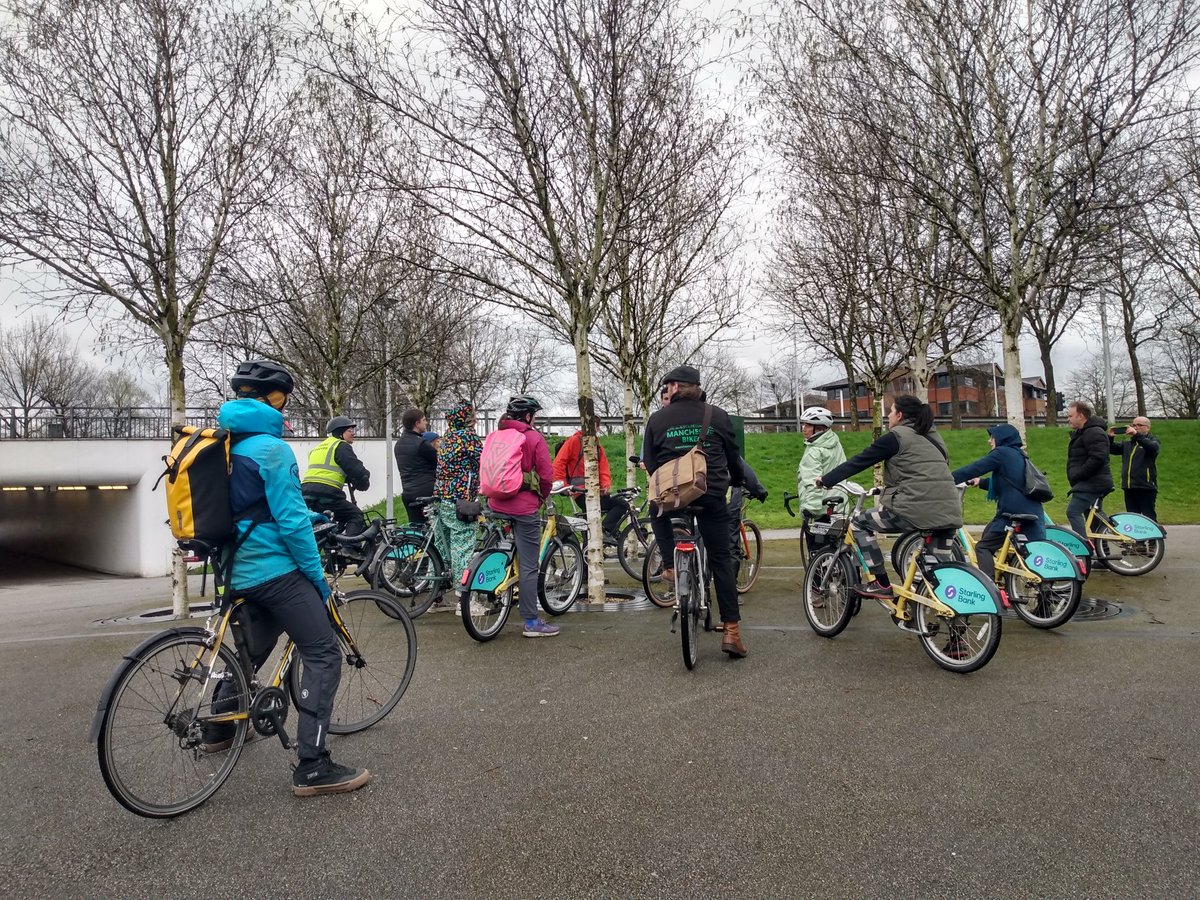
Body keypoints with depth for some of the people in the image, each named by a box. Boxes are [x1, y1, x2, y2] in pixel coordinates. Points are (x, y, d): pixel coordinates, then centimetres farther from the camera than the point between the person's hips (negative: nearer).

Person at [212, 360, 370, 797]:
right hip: (276, 568, -9)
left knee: (252, 650, 27)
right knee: (323, 655, -6)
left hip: (241, 571, 9)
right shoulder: (270, 447, -16)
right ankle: (312, 768, -7)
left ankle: (218, 729, 44)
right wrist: (318, 574, -10)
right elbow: (291, 519, -18)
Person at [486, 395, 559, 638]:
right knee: (529, 566, -1)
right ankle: (532, 623, 2)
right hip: (524, 506, -6)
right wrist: (542, 496, 7)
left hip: (497, 505, 6)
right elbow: (546, 475, -10)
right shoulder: (534, 437, -8)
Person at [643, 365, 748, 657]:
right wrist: (738, 481, 32)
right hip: (712, 498, 0)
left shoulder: (657, 419, 0)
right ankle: (731, 630, 6)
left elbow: (650, 463, 7)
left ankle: (671, 565, 18)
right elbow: (733, 457, 11)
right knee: (721, 560, 9)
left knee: (658, 512, 35)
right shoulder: (718, 416, 3)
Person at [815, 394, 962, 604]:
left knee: (859, 523, 10)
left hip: (915, 511, -7)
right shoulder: (932, 435, 22)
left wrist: (826, 480, 10)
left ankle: (881, 584, 8)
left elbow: (859, 461, 1)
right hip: (949, 513, 7)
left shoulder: (895, 437, 0)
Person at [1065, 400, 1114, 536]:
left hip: (1092, 483, -11)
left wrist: (1077, 476, -21)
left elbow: (1097, 459, -25)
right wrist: (1074, 477, 13)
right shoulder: (1081, 433, 20)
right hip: (1088, 483, 11)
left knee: (1073, 512, -18)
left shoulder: (1094, 433, -14)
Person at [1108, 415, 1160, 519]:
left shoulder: (1153, 441, 4)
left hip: (1146, 487, -5)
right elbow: (1112, 449, 11)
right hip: (1129, 488, 6)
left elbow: (1153, 448, -19)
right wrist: (1110, 437, -11)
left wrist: (1136, 435, -35)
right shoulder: (1127, 444, 20)